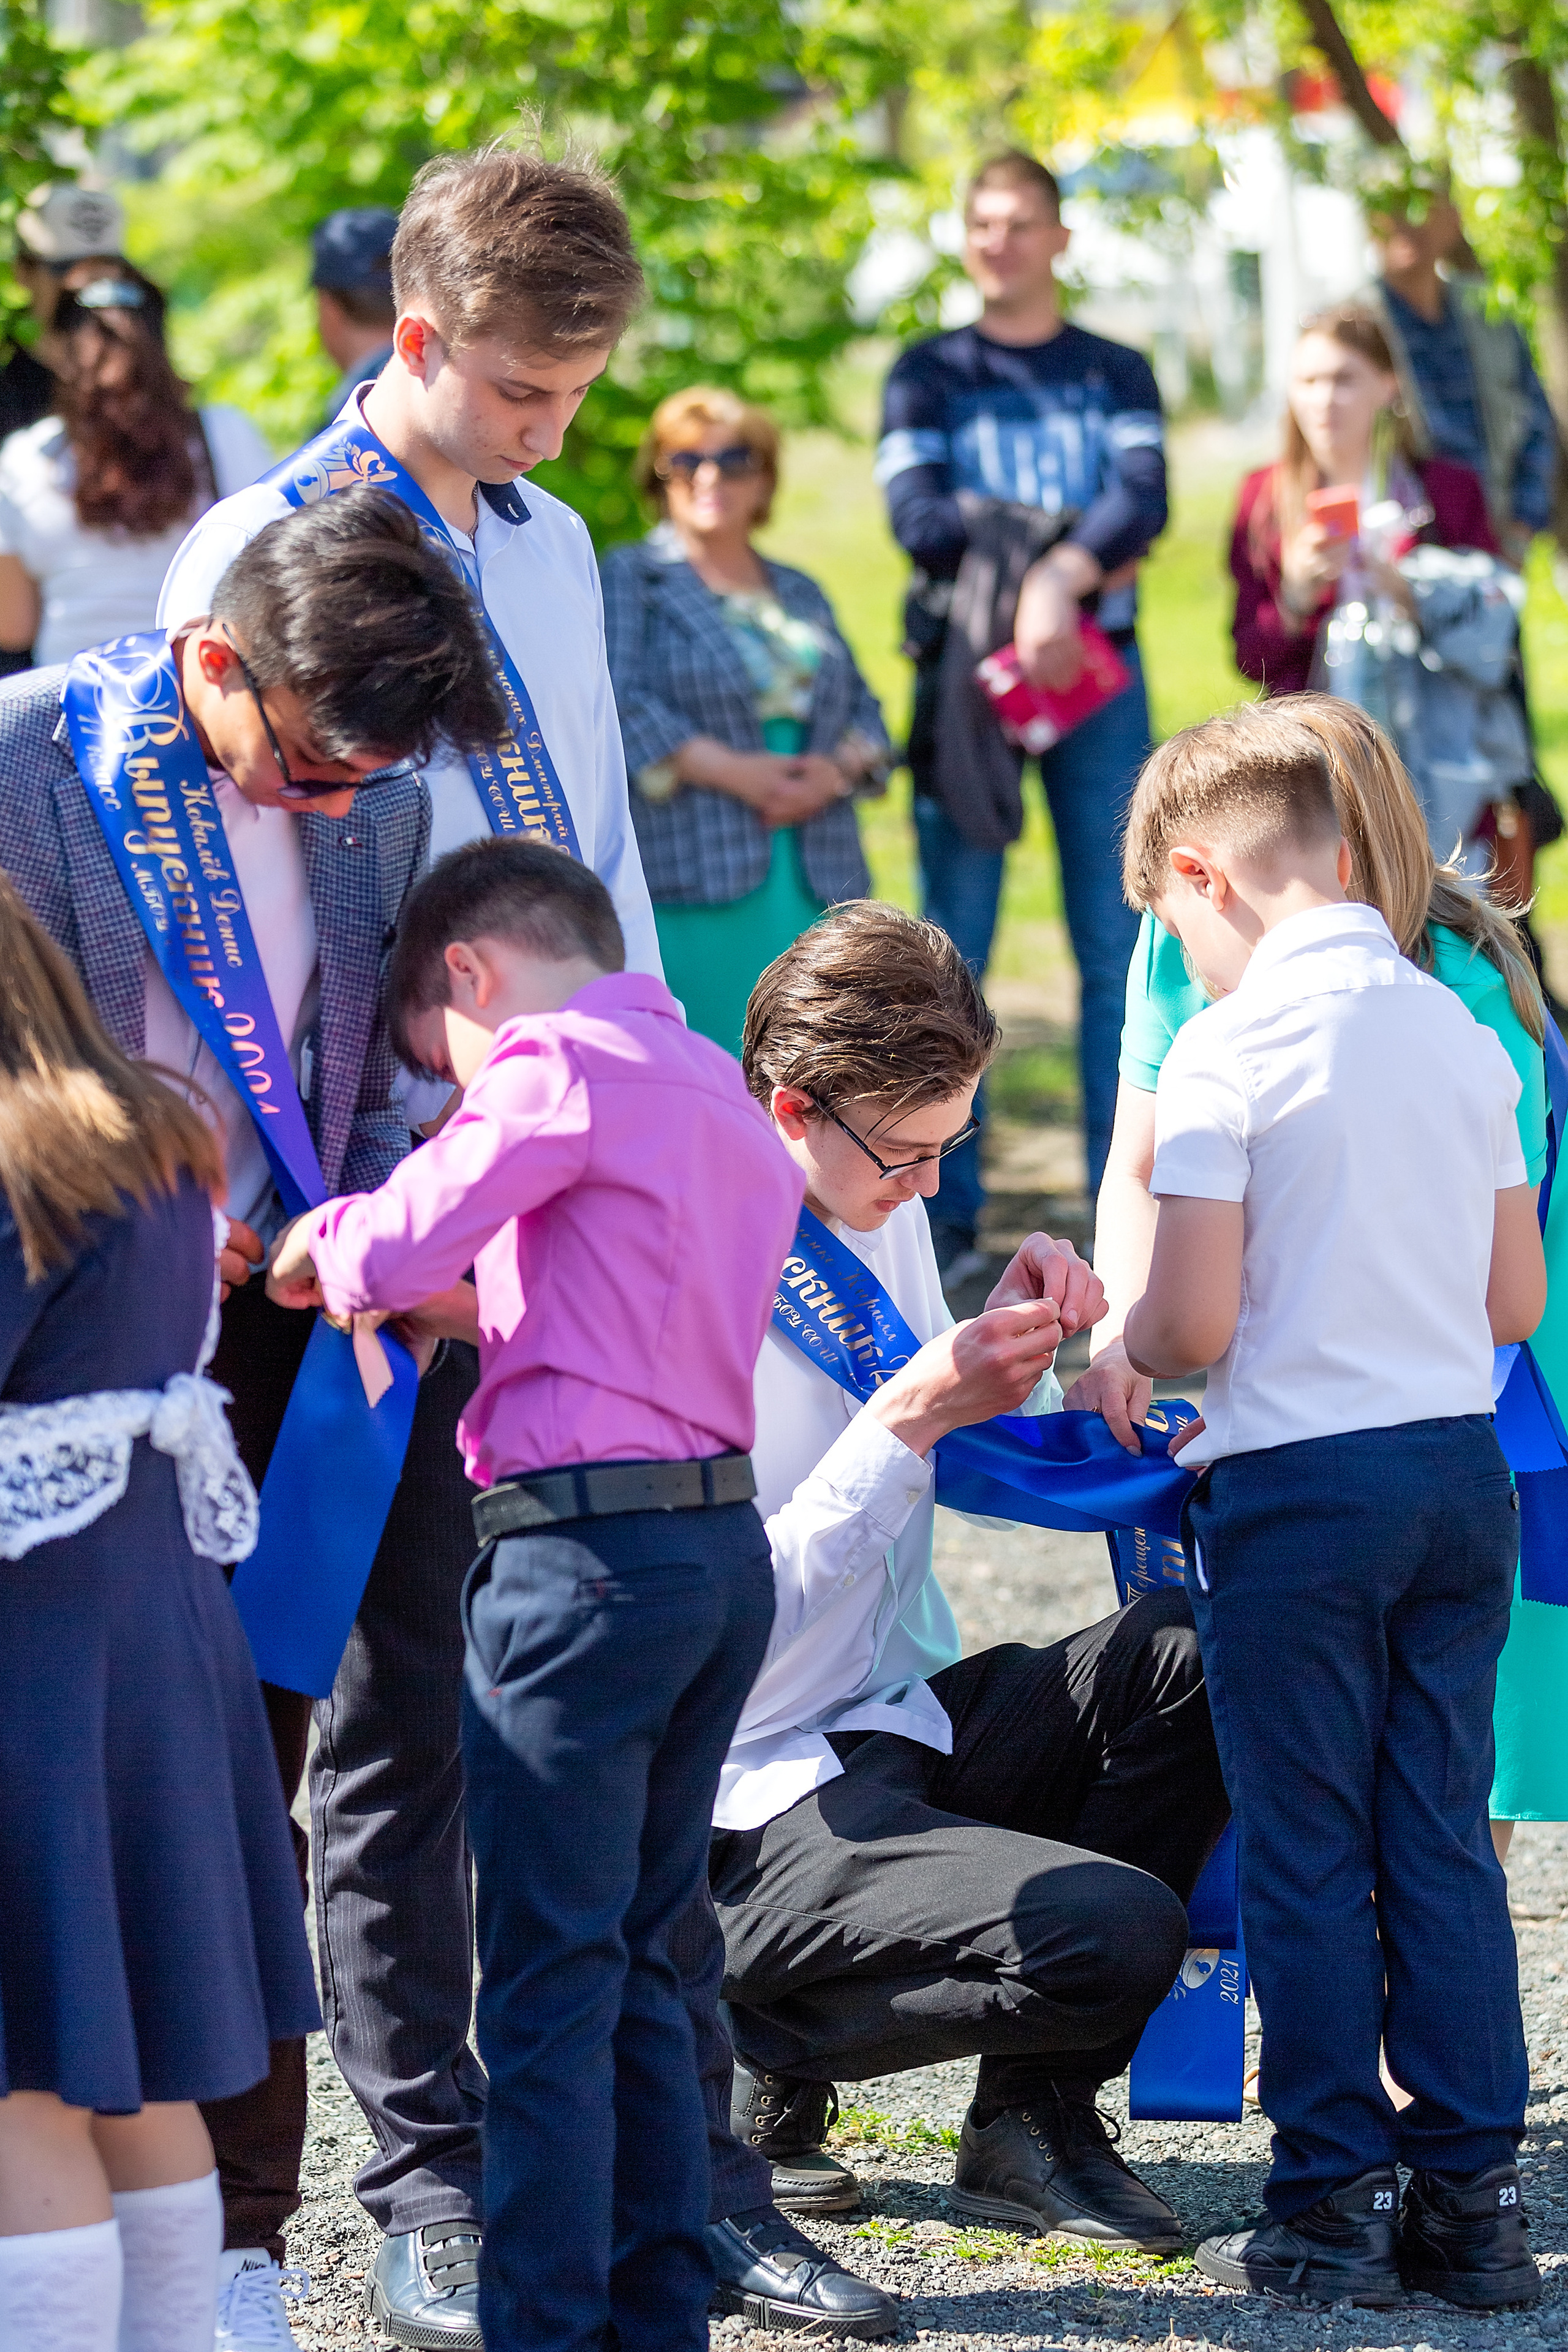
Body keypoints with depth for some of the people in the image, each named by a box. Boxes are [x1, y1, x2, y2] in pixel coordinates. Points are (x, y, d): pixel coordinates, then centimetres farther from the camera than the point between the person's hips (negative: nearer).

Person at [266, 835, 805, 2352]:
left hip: (585, 1552, -9)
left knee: (547, 1986, -5)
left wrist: (313, 1248, 8)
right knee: (637, 1969, 15)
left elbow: (395, 1254, -12)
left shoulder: (559, 1061, -7)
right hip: (725, 1540, 9)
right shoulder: (718, 1089, 20)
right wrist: (480, 1318, 25)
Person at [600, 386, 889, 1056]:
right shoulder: (629, 579, 7)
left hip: (818, 873, 5)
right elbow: (619, 706, -7)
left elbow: (865, 711, 19)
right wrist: (734, 773, -16)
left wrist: (837, 769, -5)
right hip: (692, 875, -5)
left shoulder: (800, 593, 24)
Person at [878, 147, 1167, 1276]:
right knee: (953, 951, -3)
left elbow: (1144, 498, -4)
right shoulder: (928, 374, 11)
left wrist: (1056, 577, -22)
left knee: (1118, 947, -2)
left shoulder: (1116, 374, 14)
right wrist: (1082, 537, -10)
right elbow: (919, 518, -4)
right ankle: (950, 1213, 0)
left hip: (1098, 669, 1)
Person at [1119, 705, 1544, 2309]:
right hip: (1461, 1468, 6)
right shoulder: (1462, 1033, 7)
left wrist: (1125, 1350, 6)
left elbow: (1192, 1321, -15)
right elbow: (1517, 1301, 11)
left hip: (1295, 1492, -6)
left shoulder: (1231, 1050, -12)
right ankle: (1471, 2196, 12)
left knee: (1306, 1859, 4)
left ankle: (1332, 2204, 8)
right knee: (1444, 1843, 10)